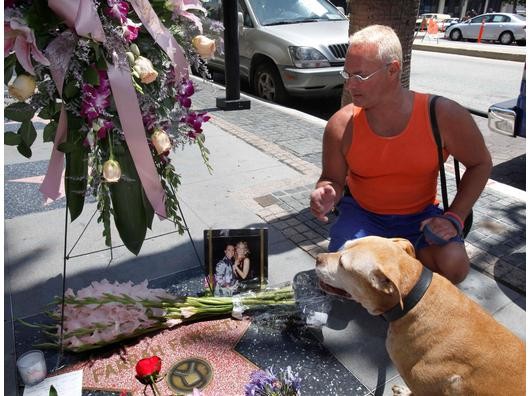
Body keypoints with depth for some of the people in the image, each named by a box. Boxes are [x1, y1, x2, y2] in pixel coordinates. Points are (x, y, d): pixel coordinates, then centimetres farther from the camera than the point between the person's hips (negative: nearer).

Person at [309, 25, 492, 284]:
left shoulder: (443, 115, -18)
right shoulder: (341, 125, -17)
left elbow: (480, 164, -2)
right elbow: (333, 179, -2)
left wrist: (454, 217, -11)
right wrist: (326, 196, -26)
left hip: (419, 215, 1)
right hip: (361, 213, 0)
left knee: (454, 267, -25)